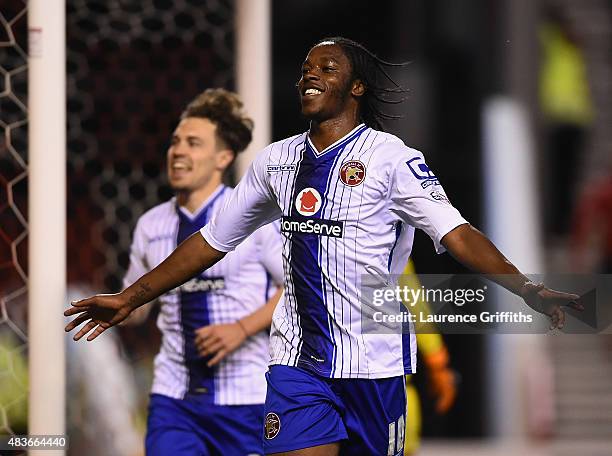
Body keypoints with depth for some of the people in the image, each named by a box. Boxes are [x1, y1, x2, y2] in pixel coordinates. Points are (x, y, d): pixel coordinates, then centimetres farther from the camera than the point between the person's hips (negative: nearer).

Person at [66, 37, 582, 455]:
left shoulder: (390, 157, -7)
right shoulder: (277, 160, 9)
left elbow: (456, 233, -17)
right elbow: (211, 241, 18)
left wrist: (527, 289, -32)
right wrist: (130, 298, 18)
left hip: (374, 360, -3)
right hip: (298, 360, 3)